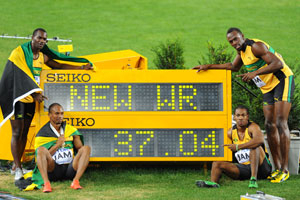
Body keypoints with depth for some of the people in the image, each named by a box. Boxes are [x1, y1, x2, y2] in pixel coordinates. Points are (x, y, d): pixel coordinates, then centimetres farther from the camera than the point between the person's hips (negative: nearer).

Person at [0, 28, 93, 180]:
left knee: (24, 133, 7)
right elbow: (20, 76, -19)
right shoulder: (19, 53, -11)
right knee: (17, 132, -8)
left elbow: (59, 65, 21)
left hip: (31, 99, 7)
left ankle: (16, 165, 16)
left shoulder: (43, 57, 10)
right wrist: (34, 93, -28)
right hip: (17, 97, -7)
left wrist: (82, 67, 13)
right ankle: (17, 168, -6)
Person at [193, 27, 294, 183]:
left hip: (282, 80, -10)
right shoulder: (242, 51, 10)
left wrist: (255, 73, -33)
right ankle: (277, 168, 6)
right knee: (269, 125, 3)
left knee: (281, 123, -18)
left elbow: (278, 64, -29)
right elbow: (234, 66, 31)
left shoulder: (255, 46, -19)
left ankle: (285, 169, -19)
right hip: (268, 87, 10)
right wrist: (209, 66, 28)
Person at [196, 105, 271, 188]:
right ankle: (213, 182, -40)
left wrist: (238, 147, -31)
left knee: (254, 147, -32)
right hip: (243, 168, 5)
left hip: (261, 167, -5)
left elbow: (260, 140, -36)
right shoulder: (231, 132, 5)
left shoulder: (252, 127, -13)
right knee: (217, 163, -8)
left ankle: (254, 179, -44)